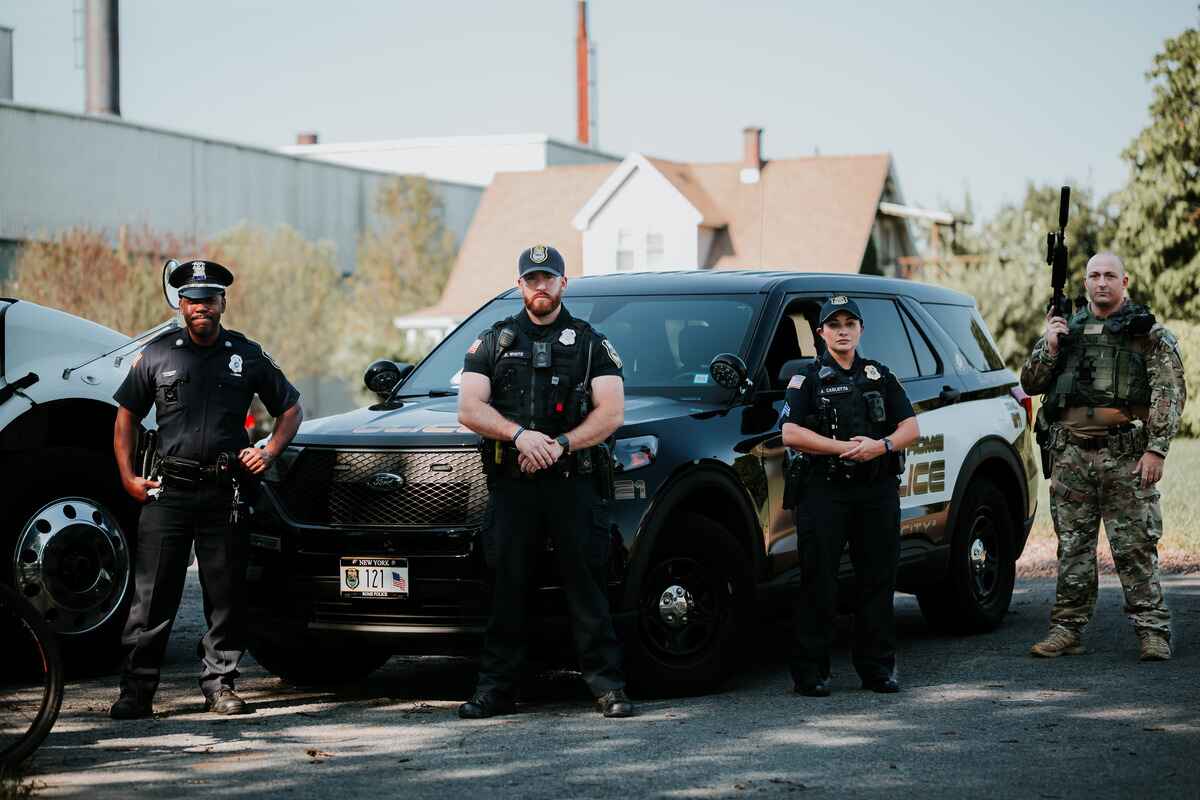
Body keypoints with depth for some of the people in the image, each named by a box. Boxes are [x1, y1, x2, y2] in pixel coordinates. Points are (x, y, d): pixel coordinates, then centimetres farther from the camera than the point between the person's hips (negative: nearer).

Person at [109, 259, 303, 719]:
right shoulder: (157, 354, 8)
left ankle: (220, 684, 13)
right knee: (152, 594, -3)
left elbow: (290, 409, 17)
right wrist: (128, 476, 5)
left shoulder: (247, 356, 8)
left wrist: (269, 453, 2)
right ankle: (137, 690, 0)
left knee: (226, 594, 3)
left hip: (225, 492, 1)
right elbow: (127, 415, 14)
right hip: (169, 490, 0)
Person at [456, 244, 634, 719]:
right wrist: (520, 435, -13)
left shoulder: (591, 343, 10)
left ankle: (607, 686, -1)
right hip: (511, 484, 1)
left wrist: (561, 444, -13)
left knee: (587, 586, -3)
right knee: (507, 587, 1)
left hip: (575, 482, -1)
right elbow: (469, 409, 3)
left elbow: (612, 412, 1)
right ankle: (496, 689, 7)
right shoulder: (492, 342, 14)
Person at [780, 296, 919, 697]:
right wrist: (844, 447, -15)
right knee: (818, 584, -4)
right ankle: (810, 672, -1)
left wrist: (881, 445, -11)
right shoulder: (808, 379, 6)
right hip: (824, 490, -3)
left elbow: (911, 427, 10)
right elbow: (791, 434, -7)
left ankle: (877, 667, 11)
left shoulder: (880, 376, 16)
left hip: (878, 491, 3)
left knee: (878, 580, 4)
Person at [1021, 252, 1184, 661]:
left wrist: (1156, 449, -12)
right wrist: (1048, 347, -3)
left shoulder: (1149, 332, 4)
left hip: (1126, 456, -3)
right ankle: (1067, 630, 11)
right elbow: (1030, 384, 14)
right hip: (1071, 454, 4)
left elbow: (1170, 394, -2)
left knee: (1136, 547, -3)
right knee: (1073, 546, 7)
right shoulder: (1066, 328, 15)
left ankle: (1153, 631, 2)